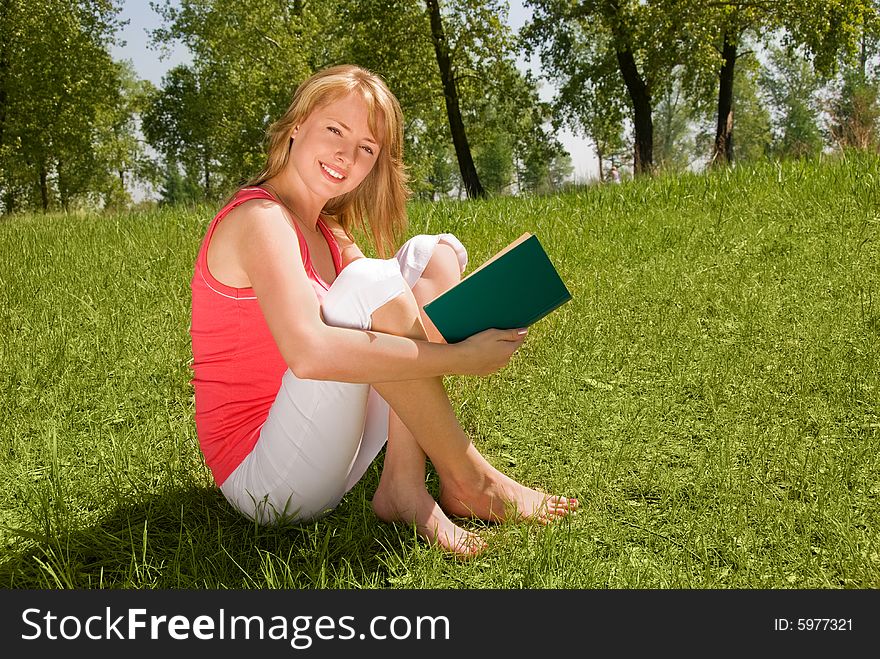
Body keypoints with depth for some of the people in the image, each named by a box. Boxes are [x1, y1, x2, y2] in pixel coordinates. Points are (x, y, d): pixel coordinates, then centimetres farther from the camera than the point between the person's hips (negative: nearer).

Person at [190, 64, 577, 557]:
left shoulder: (330, 234, 12)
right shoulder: (260, 218, -16)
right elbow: (308, 353, -33)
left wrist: (482, 332, -16)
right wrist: (459, 358, -31)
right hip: (260, 476, -8)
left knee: (433, 255, 2)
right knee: (369, 282, -27)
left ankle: (404, 484, -12)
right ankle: (469, 479, -12)